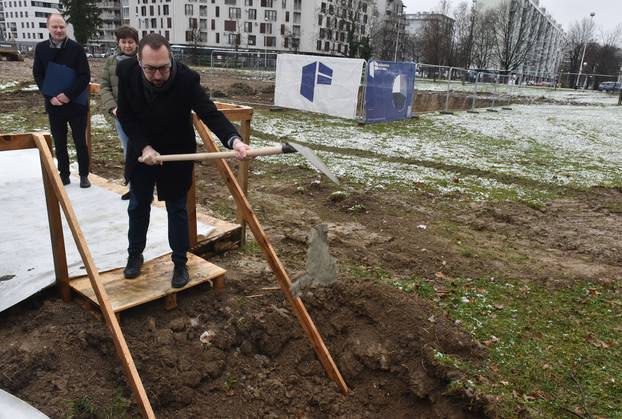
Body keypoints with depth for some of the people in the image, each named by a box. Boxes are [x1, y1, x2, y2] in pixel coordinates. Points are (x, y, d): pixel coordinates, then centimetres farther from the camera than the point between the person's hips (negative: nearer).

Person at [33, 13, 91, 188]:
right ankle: (64, 174, 21)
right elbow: (38, 75, 4)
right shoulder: (41, 48, 3)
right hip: (54, 105, 3)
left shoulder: (76, 48, -7)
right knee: (59, 143, 10)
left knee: (80, 142, 4)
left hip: (76, 104, -3)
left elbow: (85, 76, -10)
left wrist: (68, 95, -17)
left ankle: (84, 175, 15)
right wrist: (50, 97, -10)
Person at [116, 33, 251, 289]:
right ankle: (135, 255, 36)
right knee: (138, 206, 15)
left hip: (176, 152, -3)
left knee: (177, 209, 6)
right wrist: (144, 146, -23)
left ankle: (180, 263, 22)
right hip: (141, 150, 3)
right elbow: (124, 115, -12)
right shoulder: (126, 72, -20)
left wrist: (234, 140, -51)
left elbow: (210, 113, -33)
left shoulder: (186, 79, -29)